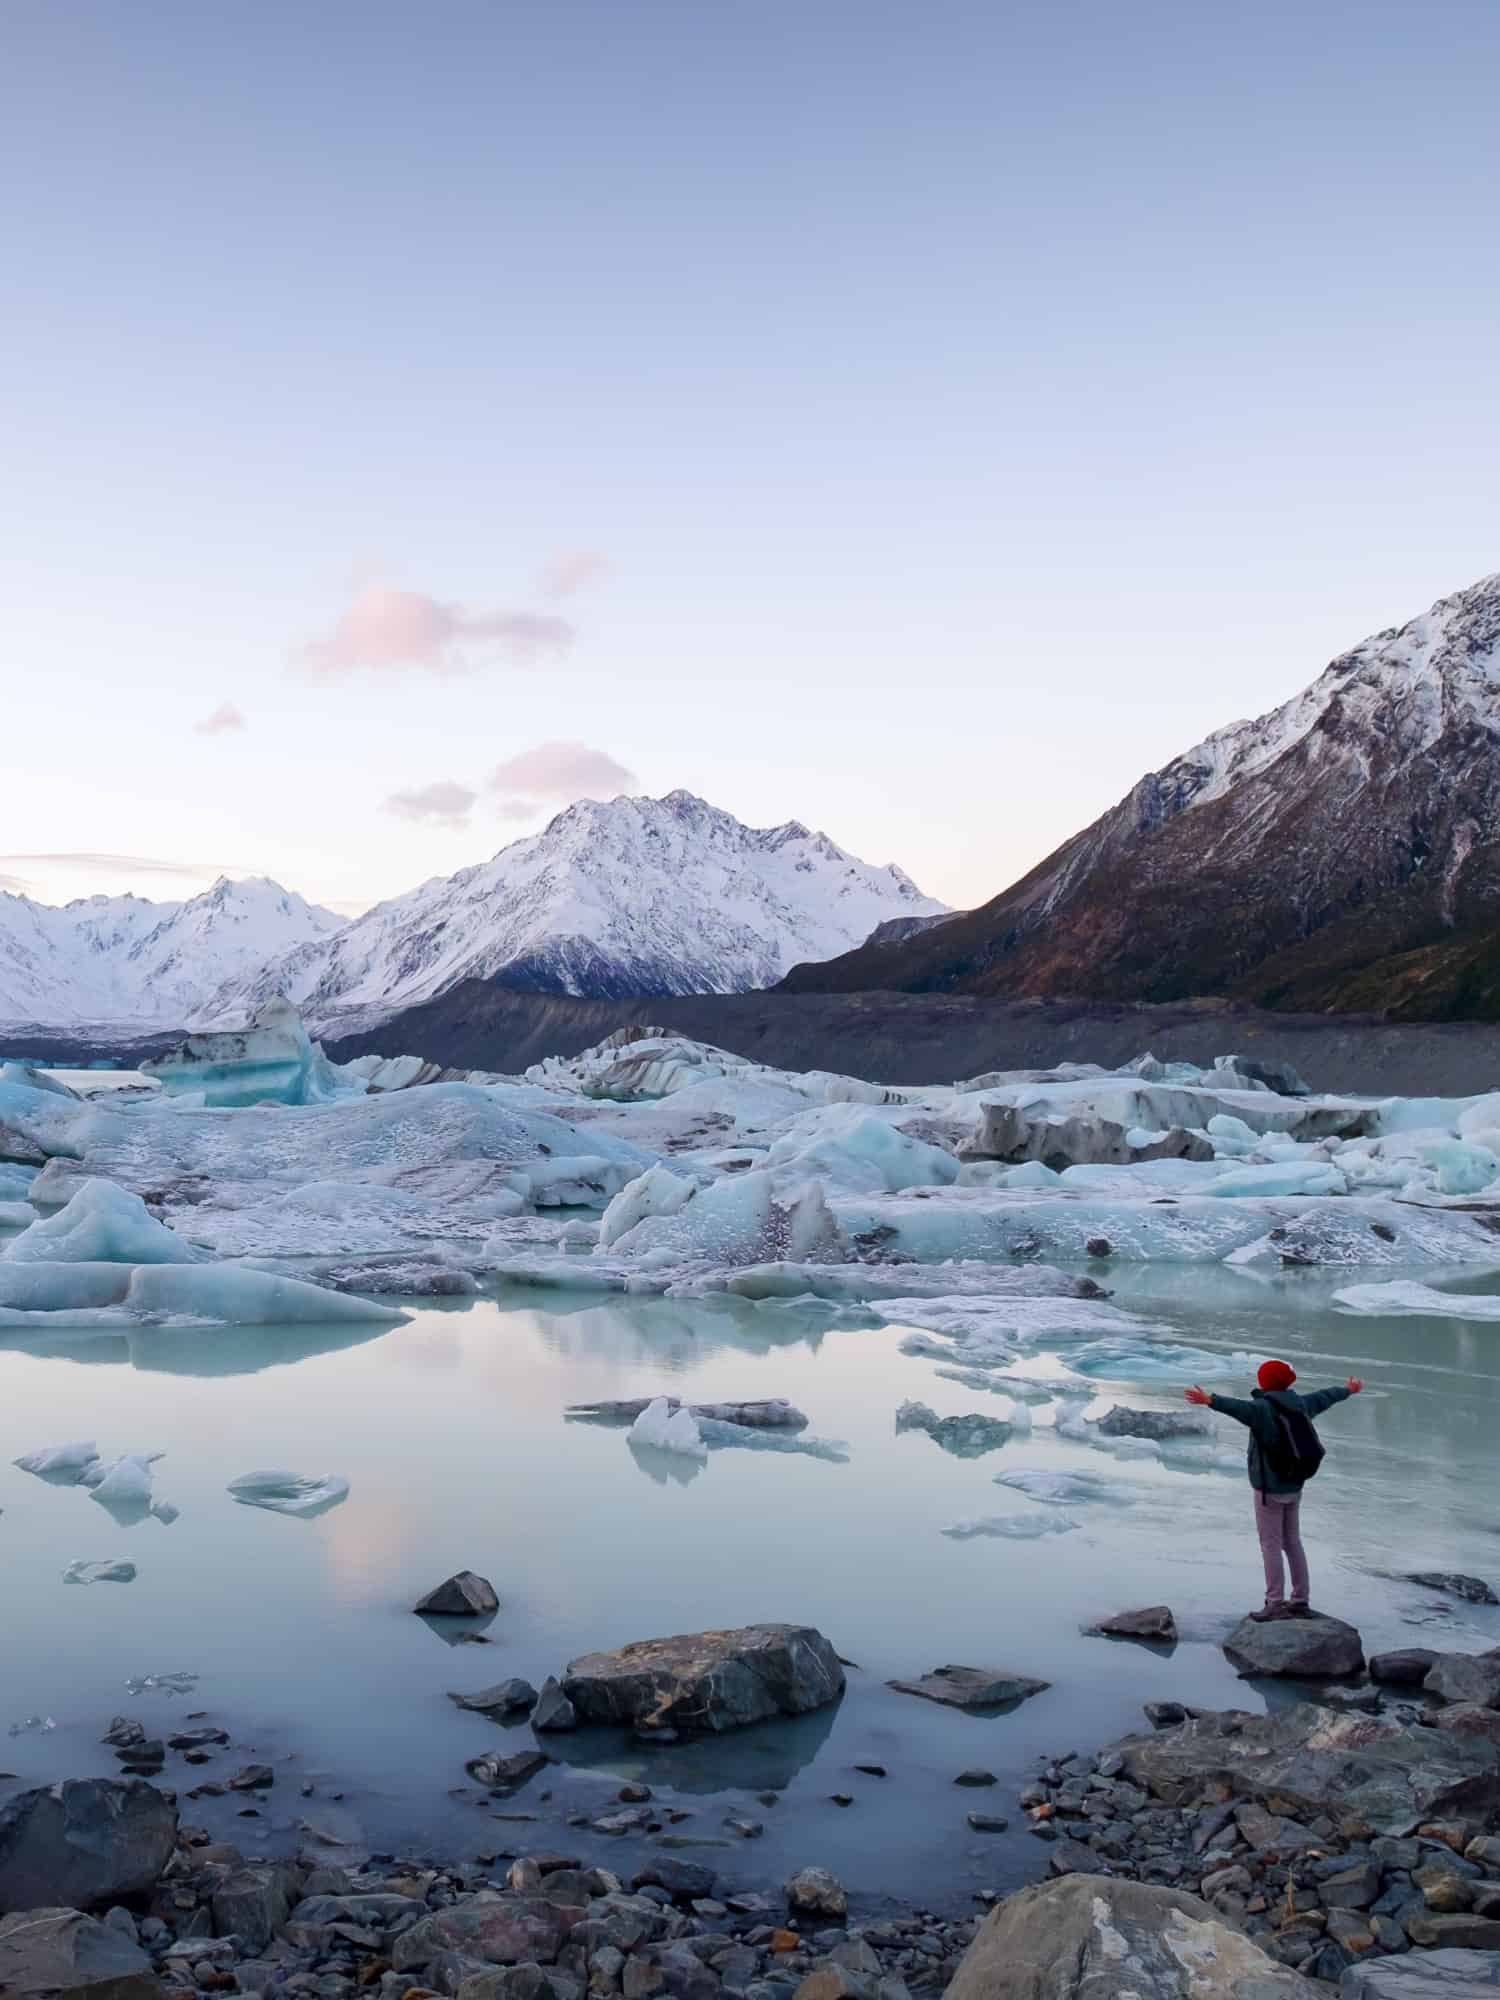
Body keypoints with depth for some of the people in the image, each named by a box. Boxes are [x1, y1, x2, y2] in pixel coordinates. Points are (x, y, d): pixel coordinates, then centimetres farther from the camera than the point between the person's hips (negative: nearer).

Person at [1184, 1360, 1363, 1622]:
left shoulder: (1265, 1407, -18)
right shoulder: (1299, 1404, 6)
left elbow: (1241, 1407, -40)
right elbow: (1323, 1397, 26)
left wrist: (1210, 1401, -53)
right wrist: (1348, 1390, 45)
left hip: (1270, 1488, -8)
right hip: (1294, 1486, 8)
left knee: (1270, 1544, -3)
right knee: (1293, 1542, 15)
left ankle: (1275, 1603, -2)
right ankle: (1300, 1601, 21)